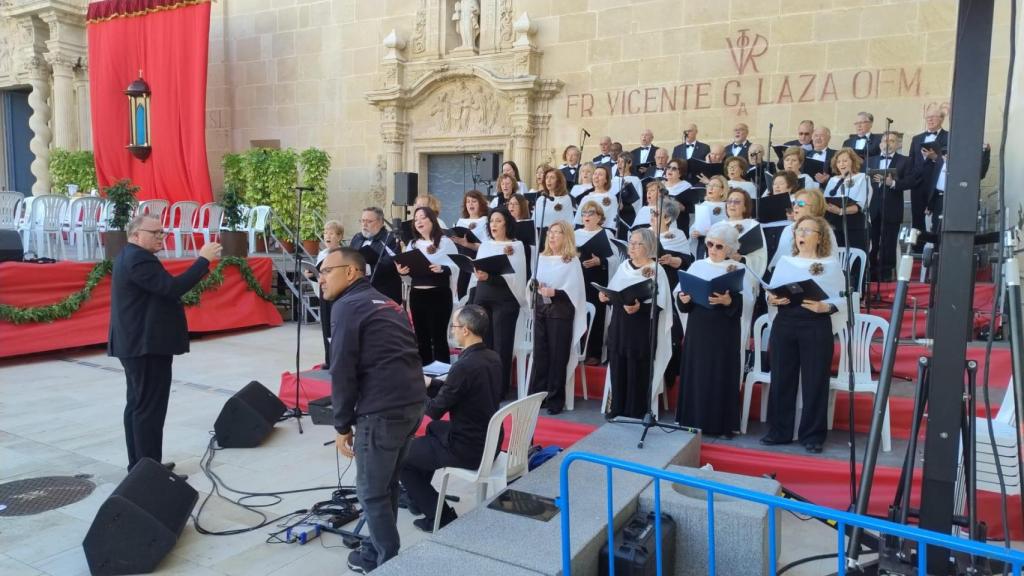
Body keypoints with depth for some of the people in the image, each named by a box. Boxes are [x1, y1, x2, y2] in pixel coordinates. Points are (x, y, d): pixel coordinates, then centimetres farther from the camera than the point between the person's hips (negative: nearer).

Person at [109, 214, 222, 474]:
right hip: (148, 346, -11)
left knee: (138, 405, 14)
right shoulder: (139, 259, -18)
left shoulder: (131, 256, 17)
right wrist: (203, 260, -23)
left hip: (138, 344, 11)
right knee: (150, 408, -7)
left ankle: (139, 464, 21)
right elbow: (172, 287, -27)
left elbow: (162, 289, 17)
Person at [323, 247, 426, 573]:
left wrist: (343, 425, -2)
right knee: (386, 484, 21)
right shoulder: (386, 303, 22)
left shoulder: (348, 306, -4)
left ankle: (388, 563, 16)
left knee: (371, 491, 5)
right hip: (412, 402, 9)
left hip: (382, 410, -9)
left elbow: (342, 371, -9)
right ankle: (377, 551, 34)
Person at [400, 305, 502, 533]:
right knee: (434, 428, 33)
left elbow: (435, 410, -17)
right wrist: (429, 384, 9)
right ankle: (419, 495, 44)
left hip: (467, 448, -9)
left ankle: (441, 516, 8)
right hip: (487, 441, 9)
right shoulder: (492, 358, 1)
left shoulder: (465, 366, -26)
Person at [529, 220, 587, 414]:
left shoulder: (572, 261, -4)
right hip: (541, 308, 5)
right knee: (539, 353, 7)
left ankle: (555, 399, 7)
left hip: (561, 311, -5)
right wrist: (538, 286, -7)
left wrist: (554, 292, -23)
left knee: (557, 355, -1)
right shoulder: (542, 258, 11)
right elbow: (535, 281, 15)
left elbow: (573, 291, -10)